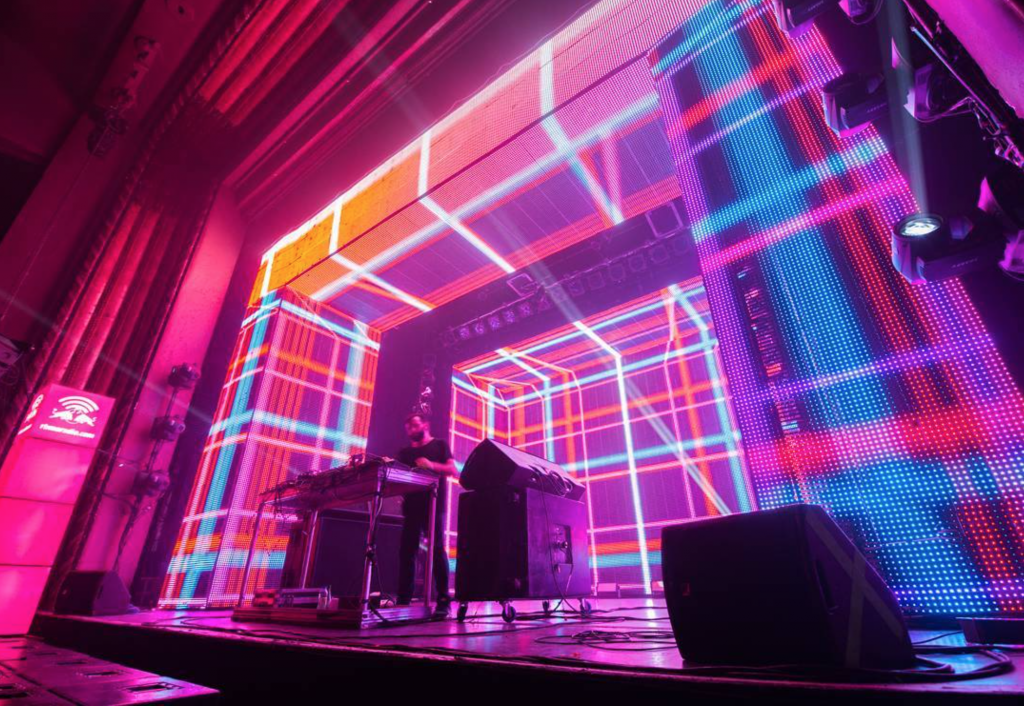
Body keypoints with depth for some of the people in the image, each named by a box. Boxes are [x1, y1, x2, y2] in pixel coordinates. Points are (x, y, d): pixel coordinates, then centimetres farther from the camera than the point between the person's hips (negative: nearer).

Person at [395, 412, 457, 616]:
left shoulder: (440, 444, 9)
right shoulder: (405, 452, 20)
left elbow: (453, 470, -2)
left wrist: (432, 465, -19)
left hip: (434, 503, -4)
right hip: (412, 504, 5)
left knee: (437, 549, -8)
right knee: (406, 551, 2)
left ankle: (443, 601, -5)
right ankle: (403, 600, 9)